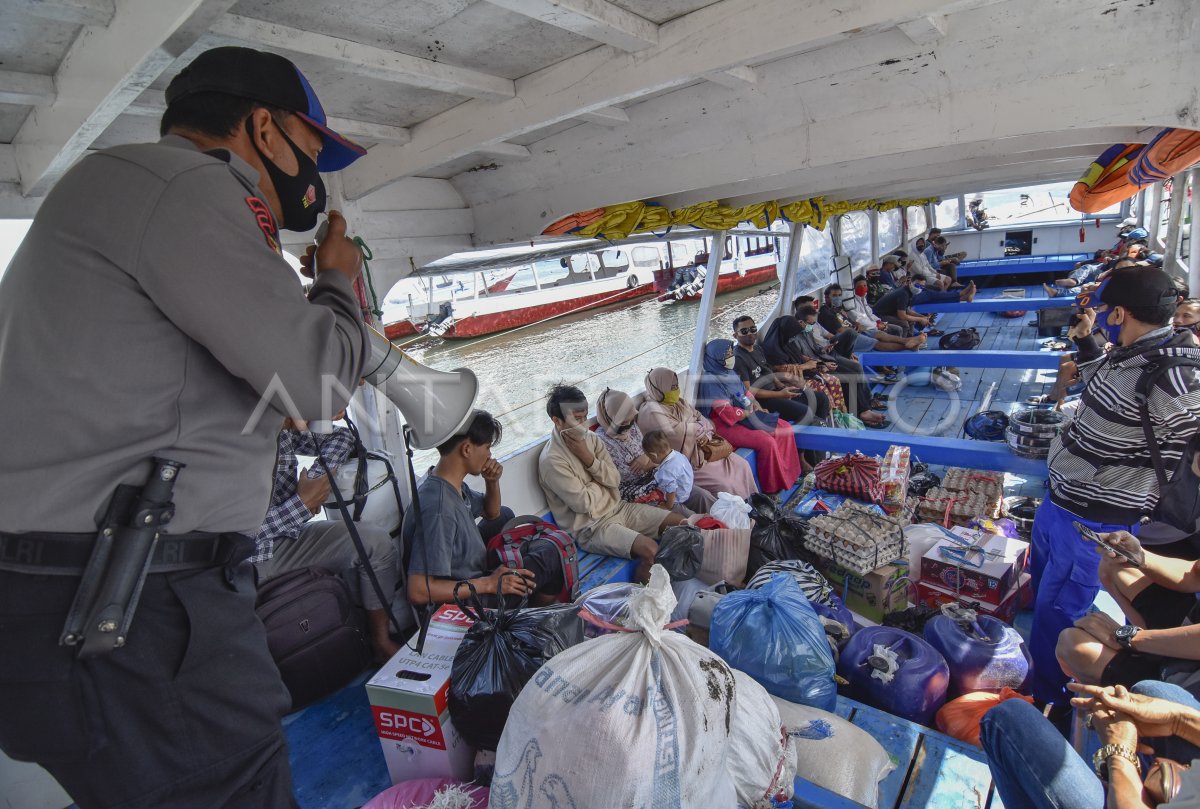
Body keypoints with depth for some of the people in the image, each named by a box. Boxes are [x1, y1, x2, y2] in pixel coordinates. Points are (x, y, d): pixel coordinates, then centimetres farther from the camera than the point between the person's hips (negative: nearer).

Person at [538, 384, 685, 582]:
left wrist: (587, 457, -17)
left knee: (679, 523, -1)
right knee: (650, 550, -26)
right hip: (590, 527, -7)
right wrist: (601, 481, -4)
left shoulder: (589, 437, 1)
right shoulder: (552, 460, -21)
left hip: (617, 507, 8)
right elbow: (583, 503, -20)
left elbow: (615, 479, -3)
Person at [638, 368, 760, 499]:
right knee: (724, 484, -20)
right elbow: (676, 432, -24)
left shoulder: (680, 402, 12)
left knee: (742, 465, -1)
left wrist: (705, 434, -12)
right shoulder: (653, 411, -15)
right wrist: (701, 429, -9)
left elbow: (701, 418, 11)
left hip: (702, 447, 9)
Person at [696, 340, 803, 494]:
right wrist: (749, 412, -9)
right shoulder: (711, 381, -19)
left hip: (747, 417, 10)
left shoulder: (730, 373, 9)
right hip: (727, 426, -10)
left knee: (785, 428, 1)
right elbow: (727, 414, -23)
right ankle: (773, 487, -9)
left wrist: (756, 405, -1)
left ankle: (790, 473, 12)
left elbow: (746, 392, 19)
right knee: (767, 441, -26)